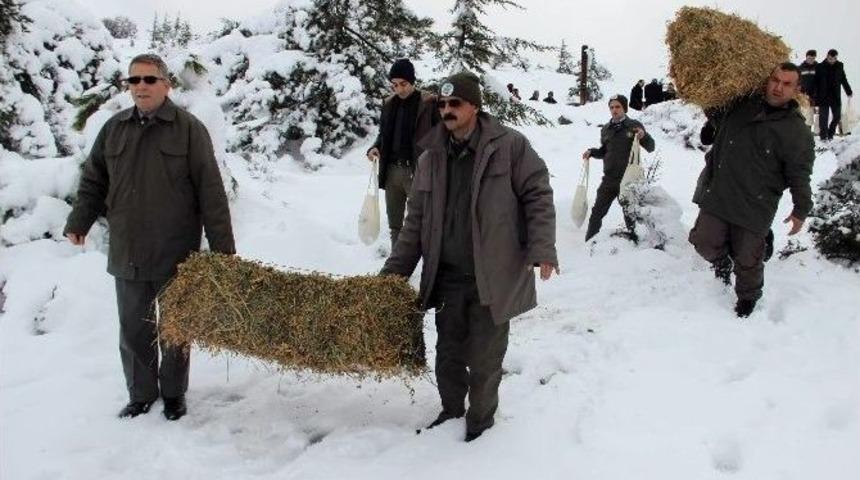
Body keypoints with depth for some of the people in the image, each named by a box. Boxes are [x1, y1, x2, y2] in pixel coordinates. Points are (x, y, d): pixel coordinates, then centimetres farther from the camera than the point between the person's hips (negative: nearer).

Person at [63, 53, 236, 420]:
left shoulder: (188, 128, -6)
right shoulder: (114, 129, 6)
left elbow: (210, 191, -8)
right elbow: (93, 183, 16)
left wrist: (222, 247, -10)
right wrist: (78, 222, 4)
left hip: (176, 256, -3)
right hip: (127, 255, 4)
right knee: (133, 329, 13)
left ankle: (174, 393, 28)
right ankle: (141, 394, 30)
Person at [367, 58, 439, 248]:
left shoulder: (429, 103, -6)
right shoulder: (389, 103, 11)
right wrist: (375, 148, 1)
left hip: (417, 171, -5)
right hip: (392, 170, 6)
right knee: (394, 224, 13)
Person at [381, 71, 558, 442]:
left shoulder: (509, 145, -6)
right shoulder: (431, 158, 8)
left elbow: (538, 196, -5)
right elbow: (416, 221, 11)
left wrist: (541, 250, -16)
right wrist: (395, 271, 9)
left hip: (493, 278, -4)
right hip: (448, 278, 4)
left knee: (484, 361, 7)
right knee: (448, 356, 15)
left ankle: (480, 420, 31)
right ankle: (451, 412, 39)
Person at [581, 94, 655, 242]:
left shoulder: (634, 125, -2)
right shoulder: (606, 129, 9)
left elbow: (651, 147, -4)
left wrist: (644, 135, -22)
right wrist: (591, 152, 3)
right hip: (609, 179, 4)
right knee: (597, 212, 4)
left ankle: (633, 241, 22)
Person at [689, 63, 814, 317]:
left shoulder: (797, 131, -7)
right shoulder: (739, 104, 4)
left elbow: (799, 175, -2)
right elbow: (714, 116, 25)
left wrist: (801, 210, 1)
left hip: (754, 207, -3)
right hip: (717, 194, 4)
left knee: (747, 259, 6)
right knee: (705, 242, 5)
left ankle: (748, 296, 36)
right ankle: (722, 261, 41)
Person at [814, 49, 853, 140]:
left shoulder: (840, 66, 4)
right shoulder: (820, 67, -6)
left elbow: (843, 80, 15)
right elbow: (816, 82, -6)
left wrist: (848, 91, 19)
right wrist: (816, 97, -9)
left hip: (836, 97, 4)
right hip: (823, 97, -4)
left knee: (837, 116, 7)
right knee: (823, 117, -3)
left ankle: (830, 134, 23)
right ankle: (823, 136, 5)